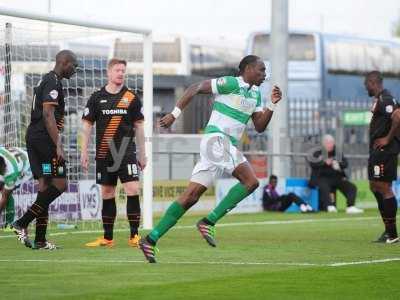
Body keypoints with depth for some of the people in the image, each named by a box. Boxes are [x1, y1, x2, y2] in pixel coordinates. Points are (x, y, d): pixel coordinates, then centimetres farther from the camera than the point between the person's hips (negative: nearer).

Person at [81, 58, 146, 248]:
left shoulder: (132, 98, 5)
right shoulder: (97, 98, 4)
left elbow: (138, 126, 9)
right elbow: (87, 125, 7)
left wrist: (142, 154, 8)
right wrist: (84, 152, 1)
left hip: (126, 152, -1)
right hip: (104, 153, 1)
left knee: (133, 190, -14)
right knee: (107, 194, 7)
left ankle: (134, 236, -9)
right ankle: (107, 238, 14)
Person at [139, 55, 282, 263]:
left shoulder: (255, 94, 21)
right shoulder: (231, 83, -7)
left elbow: (260, 127, 21)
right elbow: (195, 88, -10)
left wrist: (272, 104, 7)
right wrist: (175, 113, -15)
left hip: (227, 146, 9)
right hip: (216, 139, -9)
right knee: (250, 181, -23)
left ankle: (150, 240, 4)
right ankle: (208, 222, -20)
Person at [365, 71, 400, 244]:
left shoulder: (384, 100, -15)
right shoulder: (379, 100, 17)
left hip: (384, 150, -11)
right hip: (378, 151, 11)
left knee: (383, 188, -9)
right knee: (375, 187, 14)